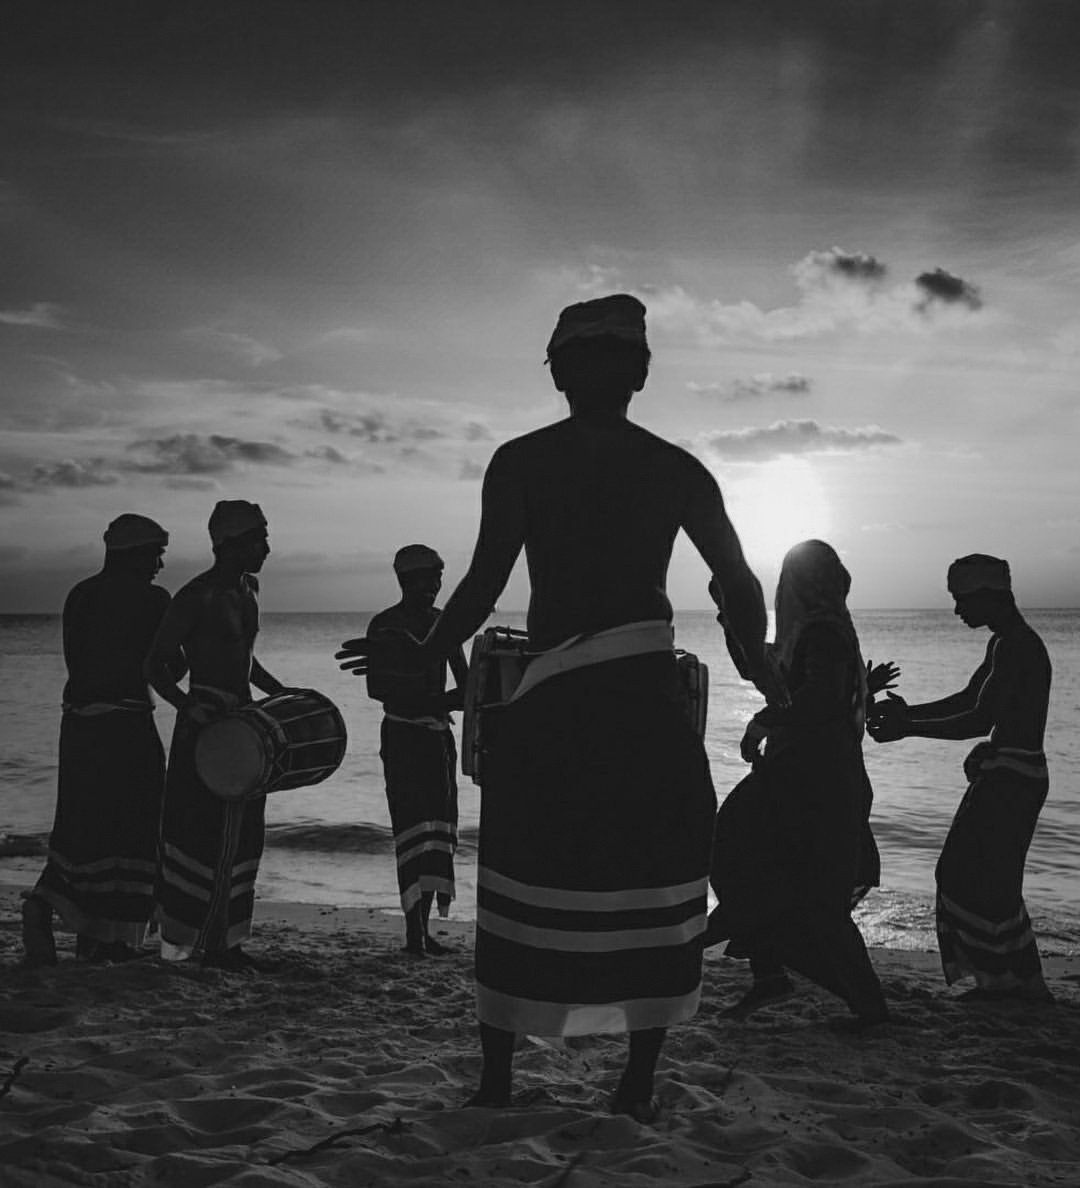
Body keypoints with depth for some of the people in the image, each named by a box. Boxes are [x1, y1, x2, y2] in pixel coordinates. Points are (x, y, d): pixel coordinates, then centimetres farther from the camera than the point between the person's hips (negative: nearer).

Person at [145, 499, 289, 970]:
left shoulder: (246, 590, 13)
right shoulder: (197, 597, -13)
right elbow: (155, 663, -14)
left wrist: (283, 693, 19)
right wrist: (185, 705, -29)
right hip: (207, 723, -9)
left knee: (240, 833, 10)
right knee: (211, 833, -6)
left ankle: (221, 937, 20)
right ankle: (212, 942, 4)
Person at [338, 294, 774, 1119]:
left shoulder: (519, 462, -1)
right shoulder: (678, 469, 4)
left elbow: (485, 580, -9)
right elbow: (739, 582, 4)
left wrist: (426, 654, 5)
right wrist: (759, 667, 20)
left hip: (548, 702, 0)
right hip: (648, 700, 1)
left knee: (524, 891, 10)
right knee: (652, 890, 10)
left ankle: (496, 1082, 20)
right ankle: (638, 1088, 14)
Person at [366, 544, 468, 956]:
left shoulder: (443, 623, 11)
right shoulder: (385, 624, -5)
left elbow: (465, 683, 11)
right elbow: (376, 687, -12)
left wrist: (456, 698, -13)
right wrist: (429, 701, -20)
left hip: (439, 734, 6)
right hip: (402, 734, -6)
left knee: (438, 829, 4)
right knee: (413, 827, -12)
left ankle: (422, 928, 11)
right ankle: (414, 929, -11)